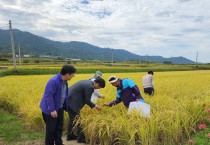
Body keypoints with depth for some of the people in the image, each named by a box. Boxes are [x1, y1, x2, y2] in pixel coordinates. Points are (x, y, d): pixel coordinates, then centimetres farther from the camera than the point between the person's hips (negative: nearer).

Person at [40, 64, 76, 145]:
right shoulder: (53, 81, -27)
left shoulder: (65, 82, 0)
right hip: (50, 110, -8)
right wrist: (52, 110, -24)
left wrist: (66, 106, 14)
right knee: (51, 129, 7)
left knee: (59, 127, 18)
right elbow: (48, 96, -26)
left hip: (60, 108, 8)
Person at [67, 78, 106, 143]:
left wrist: (92, 105, 19)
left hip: (68, 99, 10)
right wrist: (95, 106, -3)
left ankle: (70, 136, 33)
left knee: (72, 119, 20)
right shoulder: (90, 87, -19)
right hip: (72, 102, -10)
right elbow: (87, 101, -16)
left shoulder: (88, 82, 11)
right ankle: (81, 138, 14)